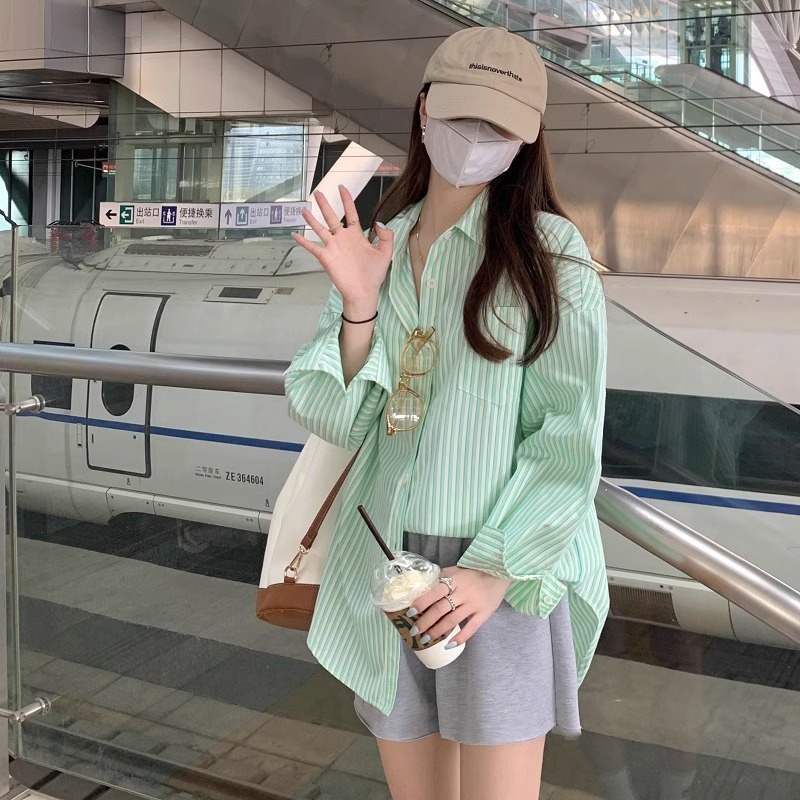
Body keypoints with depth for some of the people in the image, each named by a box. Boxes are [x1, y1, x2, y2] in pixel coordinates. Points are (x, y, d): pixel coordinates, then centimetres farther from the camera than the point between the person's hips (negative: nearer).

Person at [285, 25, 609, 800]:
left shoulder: (550, 252, -5)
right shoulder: (377, 247, 7)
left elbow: (569, 436, -9)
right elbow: (331, 413, 1)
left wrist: (498, 570, -17)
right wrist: (358, 307, -14)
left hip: (504, 569, -4)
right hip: (382, 562, 4)